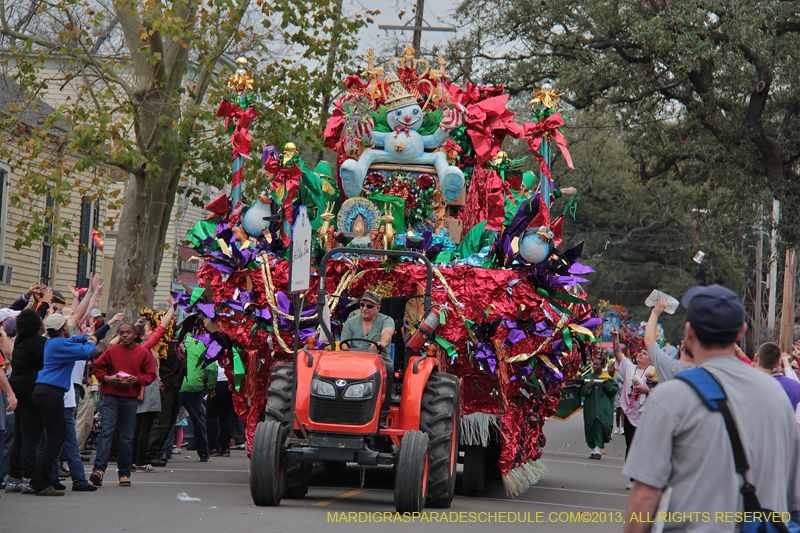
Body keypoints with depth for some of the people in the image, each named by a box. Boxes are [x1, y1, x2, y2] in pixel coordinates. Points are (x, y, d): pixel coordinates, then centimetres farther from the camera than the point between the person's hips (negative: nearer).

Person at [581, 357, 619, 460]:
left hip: (604, 408, -3)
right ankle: (593, 449, 8)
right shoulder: (588, 377, 12)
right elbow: (582, 392, 7)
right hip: (590, 407, 3)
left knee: (600, 425, -15)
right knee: (591, 426, 0)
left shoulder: (608, 378, 6)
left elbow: (614, 391, -1)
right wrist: (588, 386, -11)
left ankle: (598, 449, -17)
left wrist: (607, 384, -16)